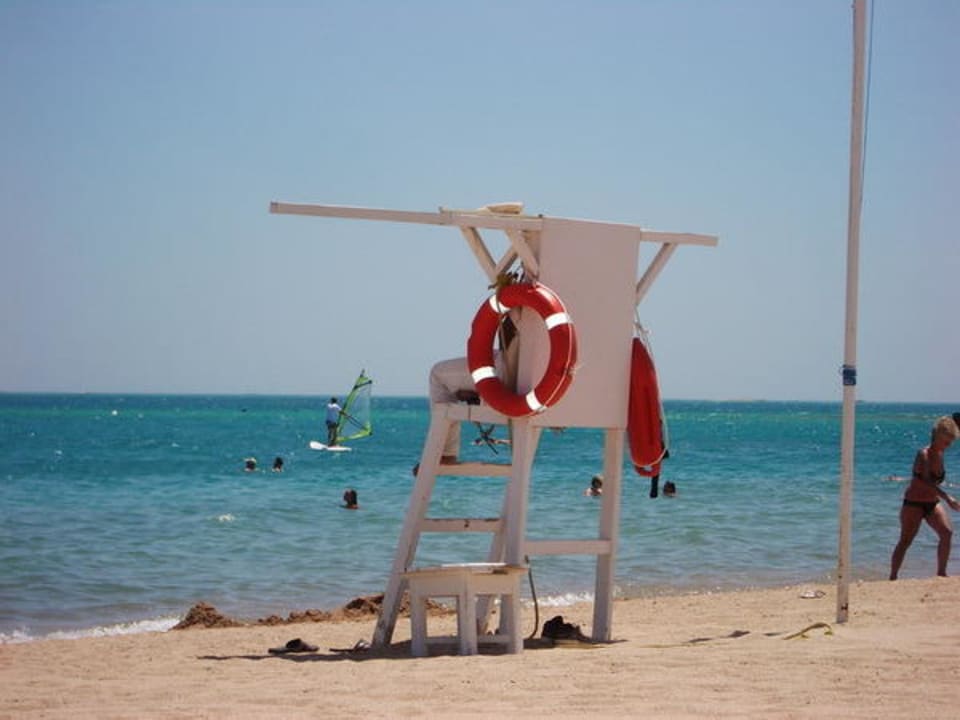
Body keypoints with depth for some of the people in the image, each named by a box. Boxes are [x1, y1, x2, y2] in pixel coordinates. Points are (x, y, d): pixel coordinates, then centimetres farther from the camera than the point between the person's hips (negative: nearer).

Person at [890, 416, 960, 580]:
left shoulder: (939, 455, 4)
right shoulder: (923, 454, -19)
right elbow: (927, 481, -33)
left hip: (933, 503, 6)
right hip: (914, 504, -6)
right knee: (905, 541, -5)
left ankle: (941, 573, -5)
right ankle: (893, 577, 0)